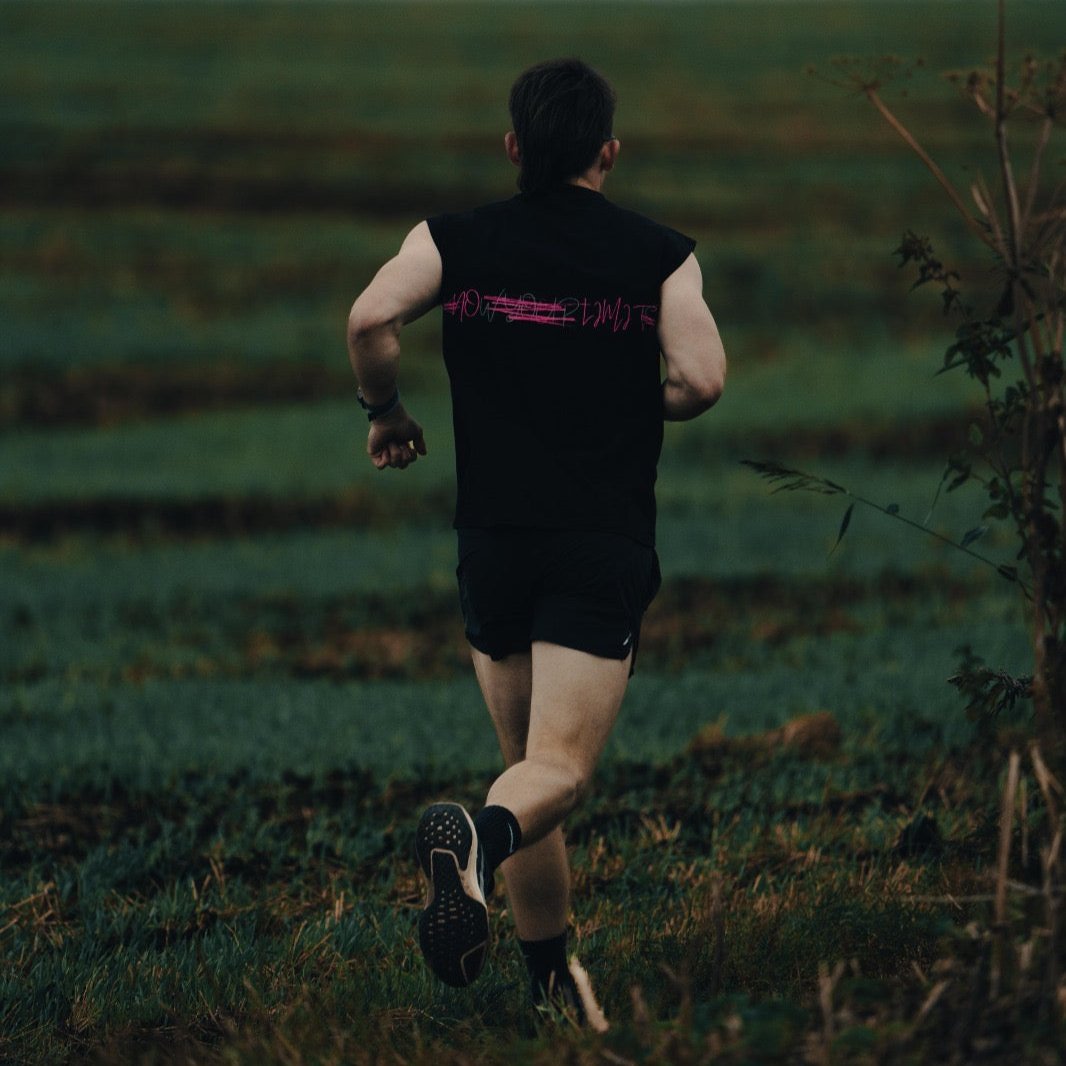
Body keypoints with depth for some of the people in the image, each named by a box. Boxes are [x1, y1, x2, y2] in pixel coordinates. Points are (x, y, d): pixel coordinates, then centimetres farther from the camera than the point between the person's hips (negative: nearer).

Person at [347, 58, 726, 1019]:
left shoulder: (454, 242, 4)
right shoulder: (659, 255, 1)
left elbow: (372, 318, -12)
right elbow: (702, 380, -9)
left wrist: (389, 415, 6)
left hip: (493, 541, 3)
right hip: (606, 545, -2)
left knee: (525, 754, 16)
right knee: (559, 769, -9)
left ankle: (553, 984, 17)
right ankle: (479, 842, -43)